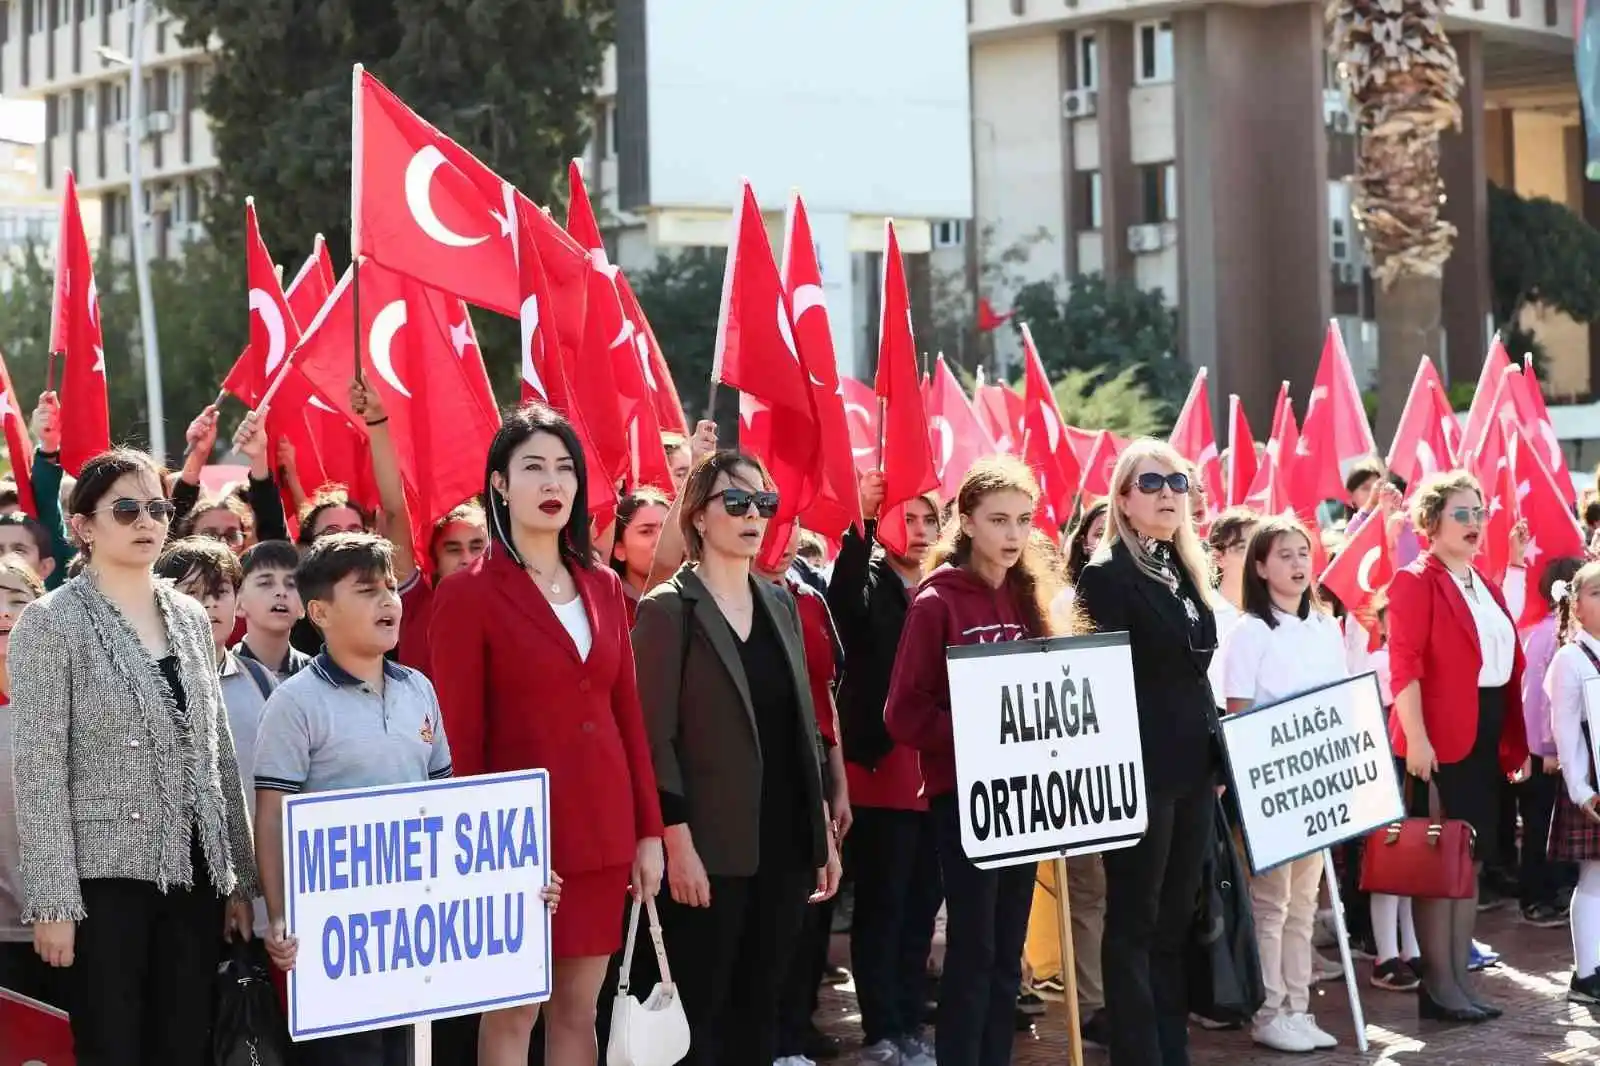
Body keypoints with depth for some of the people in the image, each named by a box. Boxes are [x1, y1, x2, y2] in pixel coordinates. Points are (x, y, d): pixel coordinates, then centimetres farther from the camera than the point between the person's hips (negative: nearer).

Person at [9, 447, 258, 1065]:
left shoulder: (190, 616, 11)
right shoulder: (51, 623, -5)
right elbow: (39, 773, -10)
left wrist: (240, 875, 11)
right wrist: (53, 901, -15)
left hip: (194, 874, 5)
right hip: (105, 876, -5)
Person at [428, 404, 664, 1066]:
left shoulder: (603, 586, 10)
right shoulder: (468, 593, -7)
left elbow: (627, 715, 11)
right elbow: (459, 737, -9)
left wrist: (648, 830, 7)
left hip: (603, 829, 5)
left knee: (579, 1010, 11)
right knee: (511, 1012, 2)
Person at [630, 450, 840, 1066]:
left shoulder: (781, 605, 13)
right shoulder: (668, 609, -6)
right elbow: (656, 736, -11)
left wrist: (823, 831, 13)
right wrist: (678, 842, -17)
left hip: (785, 841, 6)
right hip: (711, 848, -6)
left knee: (759, 1006, 12)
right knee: (700, 1012, 0)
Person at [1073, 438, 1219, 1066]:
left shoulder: (1187, 570, 14)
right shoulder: (1105, 575, -9)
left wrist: (1219, 752, 16)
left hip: (1194, 766, 8)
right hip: (1140, 768, -7)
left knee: (1176, 916, 13)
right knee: (1134, 920, 0)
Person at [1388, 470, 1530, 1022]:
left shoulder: (1487, 587, 16)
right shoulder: (1415, 581, -8)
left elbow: (1511, 664, 18)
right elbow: (1404, 665, -15)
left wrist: (1518, 741, 13)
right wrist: (1416, 738, -22)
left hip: (1488, 738, 8)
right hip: (1440, 741, -8)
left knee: (1472, 858, 11)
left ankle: (1458, 978, 18)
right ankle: (1439, 986, 2)